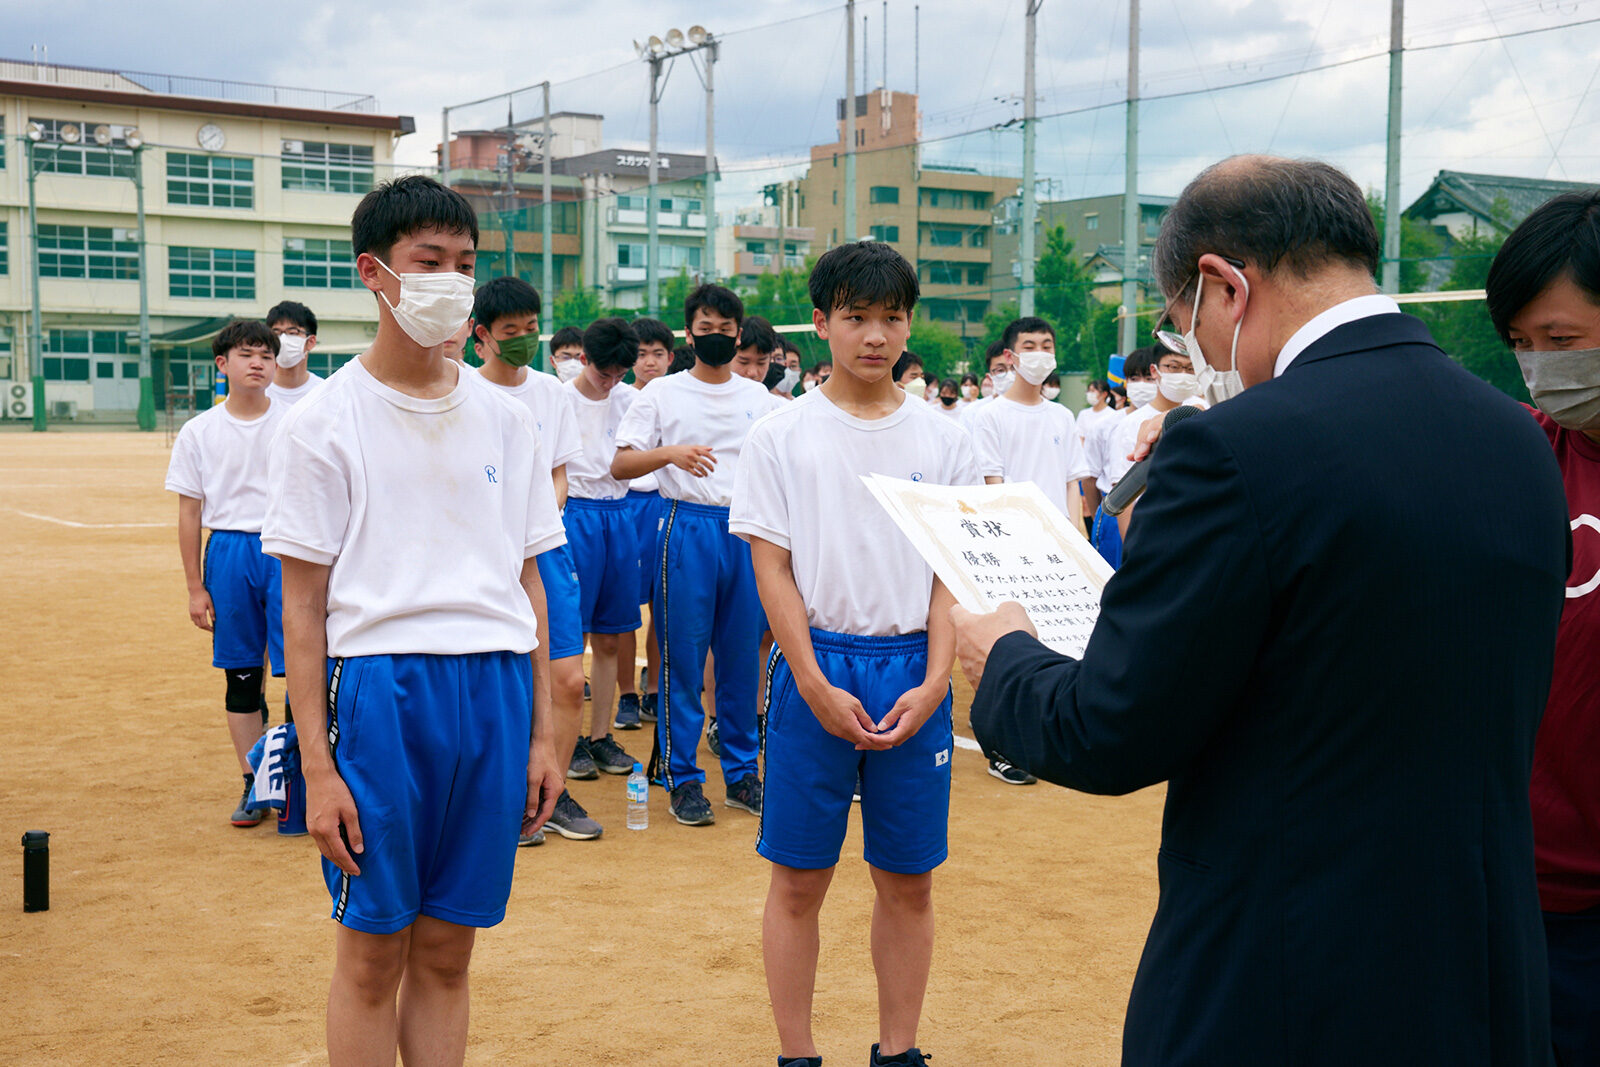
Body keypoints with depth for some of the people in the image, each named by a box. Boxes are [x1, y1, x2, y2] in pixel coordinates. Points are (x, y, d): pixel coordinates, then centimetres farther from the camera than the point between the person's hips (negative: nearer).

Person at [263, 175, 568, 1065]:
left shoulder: (506, 419, 10)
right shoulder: (325, 423, -1)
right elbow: (302, 603, -2)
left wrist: (544, 734, 9)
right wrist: (317, 768, -8)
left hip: (495, 690, 3)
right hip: (379, 684, -3)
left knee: (448, 950, 10)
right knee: (373, 954, 4)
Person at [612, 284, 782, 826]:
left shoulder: (760, 398, 12)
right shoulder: (663, 393, 2)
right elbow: (619, 465, -6)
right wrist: (670, 453, -22)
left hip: (749, 529, 3)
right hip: (689, 527, -3)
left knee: (743, 654, 6)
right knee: (683, 654, -2)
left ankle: (741, 771, 16)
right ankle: (682, 777, 7)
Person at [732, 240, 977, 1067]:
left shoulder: (942, 440, 6)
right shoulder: (782, 435, 1)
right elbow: (772, 568, -2)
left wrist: (933, 683, -7)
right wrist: (816, 686, -10)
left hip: (914, 671, 2)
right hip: (816, 665, -2)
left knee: (908, 879, 8)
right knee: (799, 878, 4)